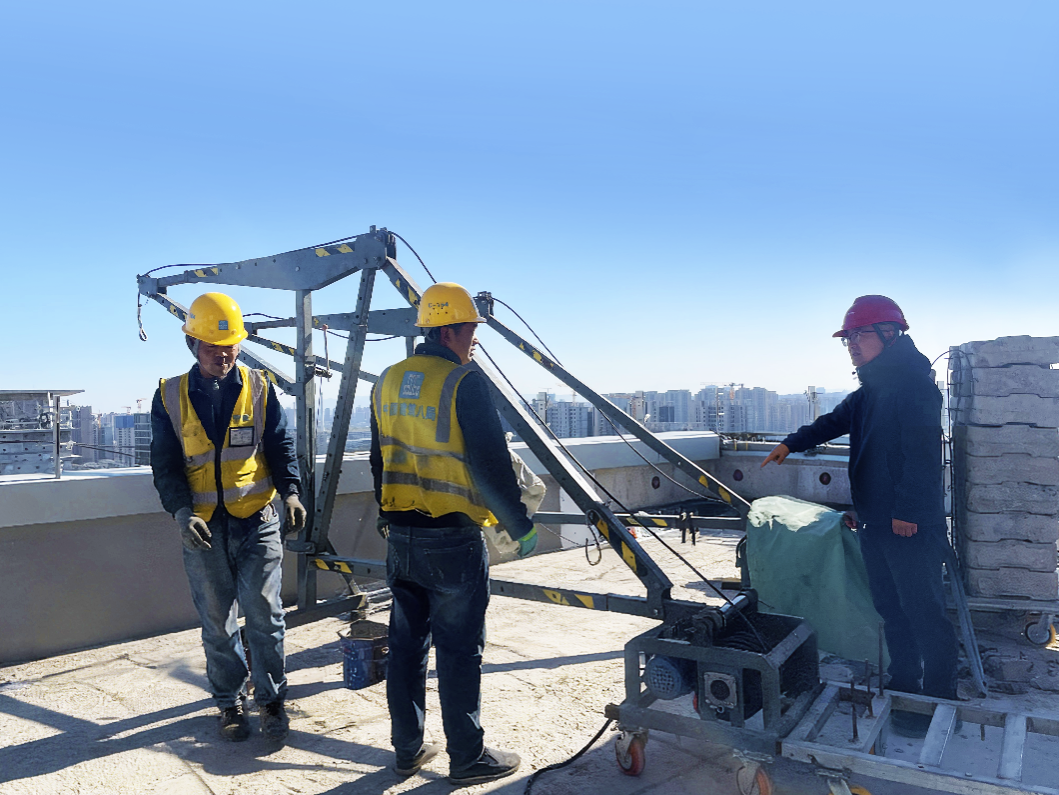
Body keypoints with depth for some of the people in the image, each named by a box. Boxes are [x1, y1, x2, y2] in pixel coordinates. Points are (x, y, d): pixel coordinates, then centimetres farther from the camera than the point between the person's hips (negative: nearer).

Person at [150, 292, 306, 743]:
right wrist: (182, 512, -13)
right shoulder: (170, 396, 2)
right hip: (203, 528, 1)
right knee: (217, 622, 11)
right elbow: (165, 464, 2)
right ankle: (229, 702, 28)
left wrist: (290, 492, -13)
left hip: (258, 522, -1)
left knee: (264, 615, 0)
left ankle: (271, 700, 18)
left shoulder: (259, 388, 2)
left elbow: (280, 446, 4)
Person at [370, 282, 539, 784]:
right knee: (458, 651, 5)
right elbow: (492, 464, -16)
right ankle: (467, 757, 19)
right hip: (453, 540, -7)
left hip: (401, 536, 7)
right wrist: (520, 526, -5)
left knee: (406, 644, 16)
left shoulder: (387, 382, 8)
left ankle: (407, 750, 29)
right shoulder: (464, 383, -15)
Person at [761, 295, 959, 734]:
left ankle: (938, 701, 12)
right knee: (891, 609, 17)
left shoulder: (914, 385, -15)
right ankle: (903, 685, 31)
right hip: (874, 522, 10)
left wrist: (908, 510, -23)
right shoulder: (869, 393, 16)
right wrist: (792, 443, 9)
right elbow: (834, 421, 22)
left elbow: (922, 451, -21)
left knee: (923, 612, 0)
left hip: (911, 525, -10)